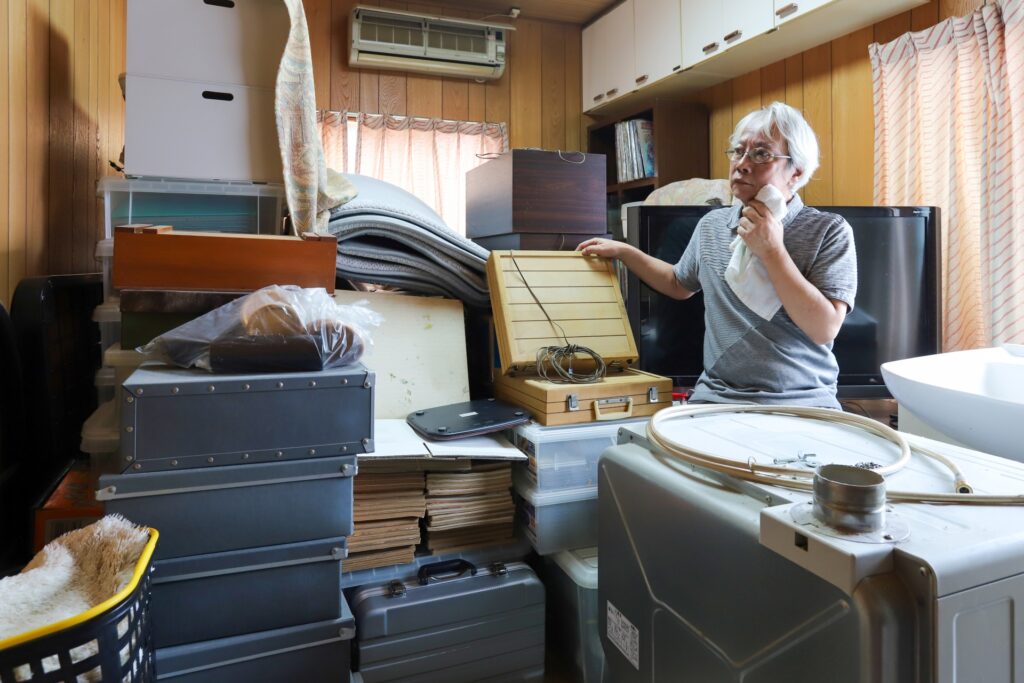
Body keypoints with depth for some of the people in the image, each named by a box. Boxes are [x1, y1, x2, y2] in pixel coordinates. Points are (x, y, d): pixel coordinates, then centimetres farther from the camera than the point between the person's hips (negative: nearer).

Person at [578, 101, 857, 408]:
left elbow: (825, 330, -14)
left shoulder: (829, 231, -5)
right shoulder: (712, 225, 9)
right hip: (716, 396, 3)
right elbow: (679, 285, 26)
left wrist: (772, 251, -15)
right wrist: (622, 251, 19)